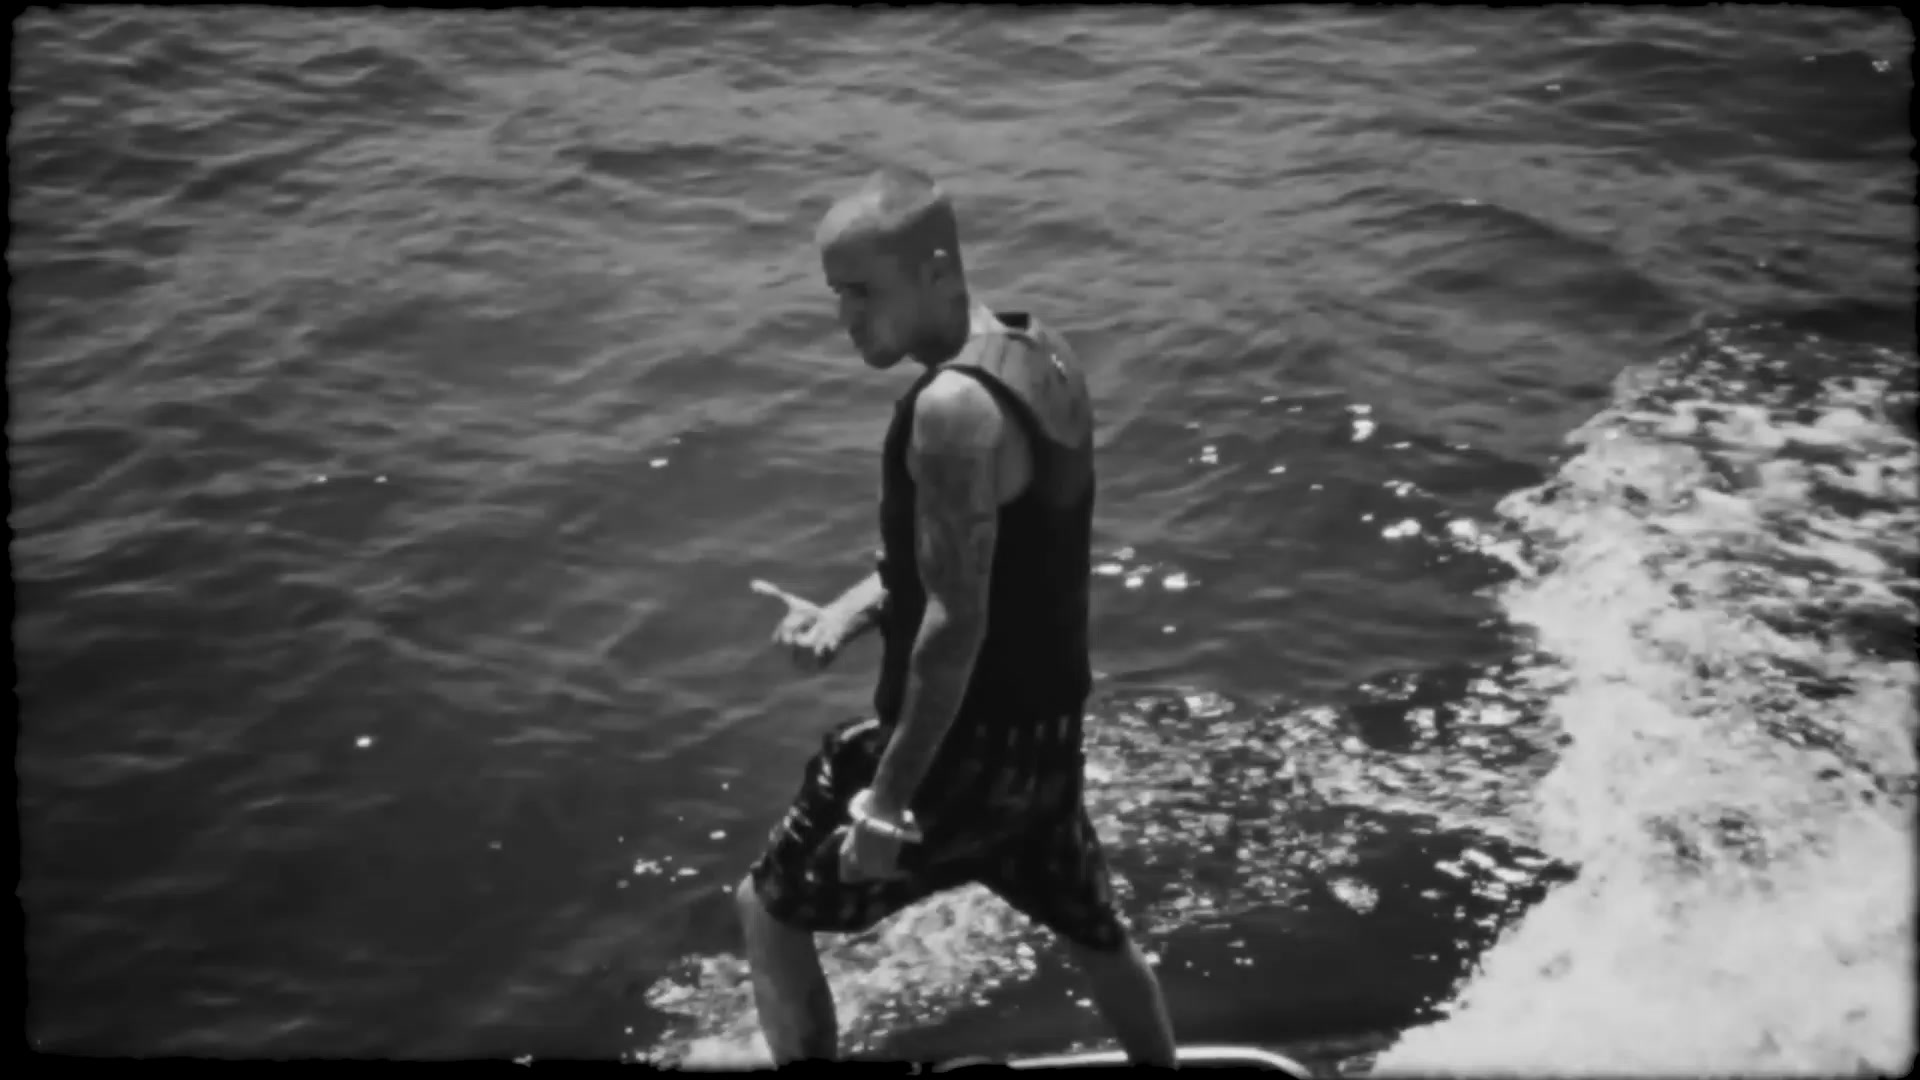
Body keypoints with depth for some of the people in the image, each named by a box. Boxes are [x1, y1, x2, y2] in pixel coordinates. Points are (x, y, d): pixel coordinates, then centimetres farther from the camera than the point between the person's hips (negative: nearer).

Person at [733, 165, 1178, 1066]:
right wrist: (851, 612, 4)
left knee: (770, 910, 10)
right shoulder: (1043, 355, 4)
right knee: (1092, 930, 27)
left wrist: (890, 792, -21)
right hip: (1045, 728, 9)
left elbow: (958, 622, -26)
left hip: (968, 742, -9)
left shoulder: (954, 407, -25)